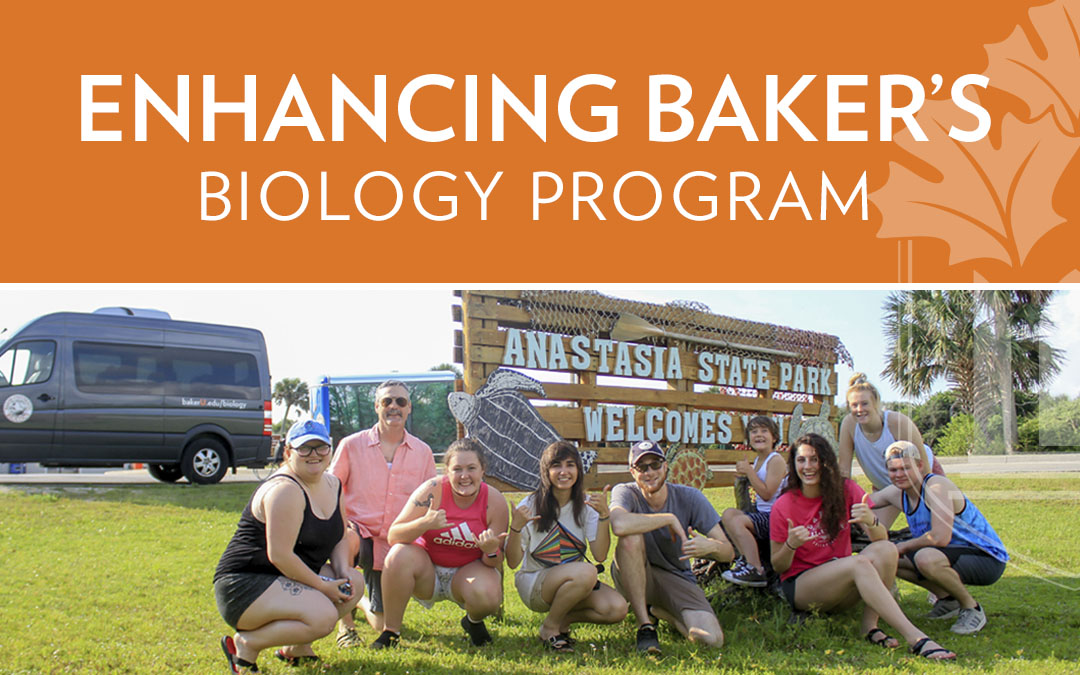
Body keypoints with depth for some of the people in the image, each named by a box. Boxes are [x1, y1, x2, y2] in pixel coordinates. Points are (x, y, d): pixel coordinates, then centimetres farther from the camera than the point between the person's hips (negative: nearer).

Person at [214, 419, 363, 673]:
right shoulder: (285, 490, -21)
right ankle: (246, 643, -7)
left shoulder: (332, 484, 9)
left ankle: (295, 646, 11)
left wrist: (344, 571, -3)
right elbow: (280, 555, -25)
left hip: (286, 579, 10)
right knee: (323, 616, -26)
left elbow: (339, 537, 17)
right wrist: (322, 586, -19)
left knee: (354, 582, -2)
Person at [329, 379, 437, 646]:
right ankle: (345, 623, -15)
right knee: (345, 541, -40)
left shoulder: (422, 452, 3)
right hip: (359, 531, -2)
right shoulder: (352, 445, -3)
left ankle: (361, 601, 42)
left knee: (383, 626, 2)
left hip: (395, 544, 2)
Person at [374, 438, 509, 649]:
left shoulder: (494, 501, -13)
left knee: (488, 596, -31)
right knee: (399, 555, -31)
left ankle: (474, 622, 9)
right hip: (428, 570, 0)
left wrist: (491, 552, -33)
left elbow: (496, 563, -8)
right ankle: (390, 631, -14)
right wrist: (424, 524, -40)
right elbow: (393, 536, -21)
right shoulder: (432, 491, -18)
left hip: (469, 570, 1)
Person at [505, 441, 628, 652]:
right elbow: (512, 562, -14)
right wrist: (516, 527, -31)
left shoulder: (586, 505, -1)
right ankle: (549, 627, -10)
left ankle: (564, 619, 4)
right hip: (534, 583, -4)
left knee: (617, 609, -23)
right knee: (585, 571, -34)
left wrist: (604, 515, -22)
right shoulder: (531, 506, -12)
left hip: (574, 583, 4)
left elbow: (600, 555, -11)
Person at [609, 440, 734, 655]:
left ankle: (657, 610, 10)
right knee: (631, 538, -34)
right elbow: (619, 525, -40)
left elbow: (729, 552, -10)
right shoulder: (626, 493, -14)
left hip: (677, 579, 3)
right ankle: (645, 624, -20)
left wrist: (711, 546, -35)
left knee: (712, 639, -22)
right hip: (634, 578, -2)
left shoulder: (689, 497, -8)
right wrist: (669, 519, -30)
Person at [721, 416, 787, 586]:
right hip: (761, 513, 9)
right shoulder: (758, 460, 16)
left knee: (737, 521, -25)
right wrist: (745, 474, 13)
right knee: (729, 513, -3)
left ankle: (756, 571, -23)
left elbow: (766, 494, -19)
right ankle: (747, 558, 0)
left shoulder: (776, 460, -11)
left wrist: (749, 471, -14)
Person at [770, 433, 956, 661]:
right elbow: (778, 567, -4)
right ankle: (915, 637, -40)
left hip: (841, 584, 4)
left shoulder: (845, 490, 0)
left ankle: (870, 625, -26)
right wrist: (790, 545, -26)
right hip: (799, 585, -4)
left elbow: (881, 538, -8)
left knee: (886, 549, -23)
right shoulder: (783, 507, -9)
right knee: (859, 563, -32)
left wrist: (871, 521, -32)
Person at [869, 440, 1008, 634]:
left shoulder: (936, 486, -22)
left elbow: (940, 537, -31)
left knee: (926, 557, -36)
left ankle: (972, 608, -12)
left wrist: (903, 547, -17)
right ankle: (948, 599, 14)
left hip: (987, 559, -9)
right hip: (956, 555, 9)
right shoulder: (897, 492, 2)